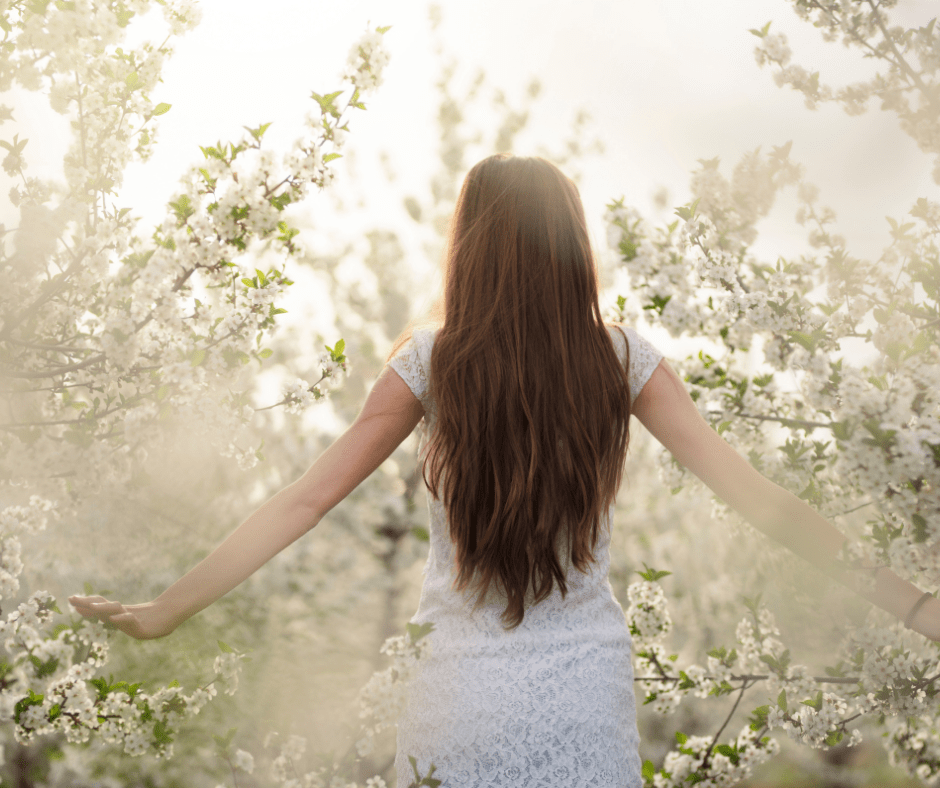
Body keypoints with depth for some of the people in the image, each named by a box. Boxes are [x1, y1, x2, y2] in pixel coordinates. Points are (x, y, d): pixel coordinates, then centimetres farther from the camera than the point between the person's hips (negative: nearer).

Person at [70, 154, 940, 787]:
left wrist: (161, 612, 0)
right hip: (591, 696, 1)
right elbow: (758, 499, -6)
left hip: (466, 700, -1)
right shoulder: (622, 359, -4)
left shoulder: (432, 358, -8)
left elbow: (306, 499, -7)